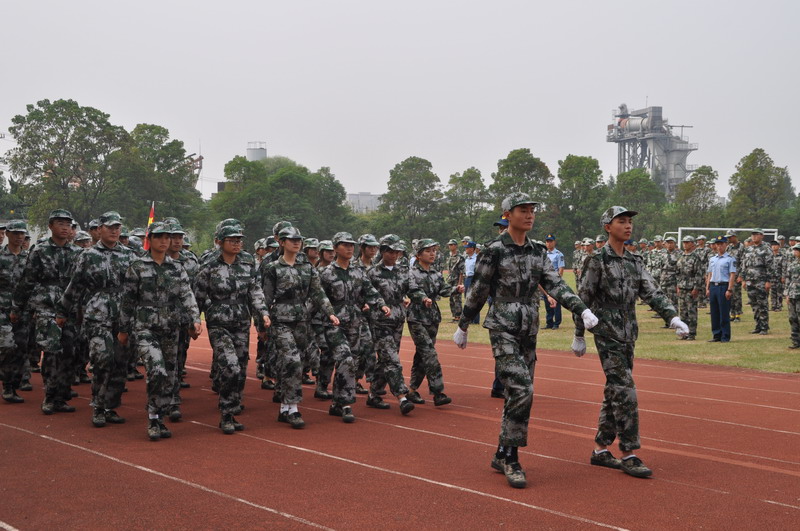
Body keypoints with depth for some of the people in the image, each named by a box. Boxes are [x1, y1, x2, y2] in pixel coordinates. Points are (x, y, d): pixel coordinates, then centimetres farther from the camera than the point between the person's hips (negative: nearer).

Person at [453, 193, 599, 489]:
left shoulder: (538, 252, 10)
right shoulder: (494, 250, -8)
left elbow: (555, 285, 0)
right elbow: (478, 291, -2)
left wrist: (582, 310, -14)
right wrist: (462, 327, 4)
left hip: (529, 330, 6)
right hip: (503, 329, -6)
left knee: (519, 394, 8)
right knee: (521, 391, -16)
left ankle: (502, 455, 20)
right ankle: (511, 459, -7)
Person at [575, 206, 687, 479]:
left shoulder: (635, 261, 12)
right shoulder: (598, 260, -8)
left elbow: (652, 292, 4)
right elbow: (584, 299, -6)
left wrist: (673, 317, -12)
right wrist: (579, 336, -4)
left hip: (628, 334, 7)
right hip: (607, 334, -7)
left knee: (614, 393, 11)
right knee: (625, 392, -11)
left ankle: (600, 450, 20)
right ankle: (629, 455, -8)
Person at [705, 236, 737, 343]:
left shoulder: (730, 259, -3)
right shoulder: (712, 259, 17)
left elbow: (732, 275, -8)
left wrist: (729, 290, -15)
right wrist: (707, 288, 11)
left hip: (724, 286, -6)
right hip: (713, 286, 6)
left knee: (724, 313, -5)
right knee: (714, 313, 8)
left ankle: (725, 337, 0)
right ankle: (716, 336, 14)